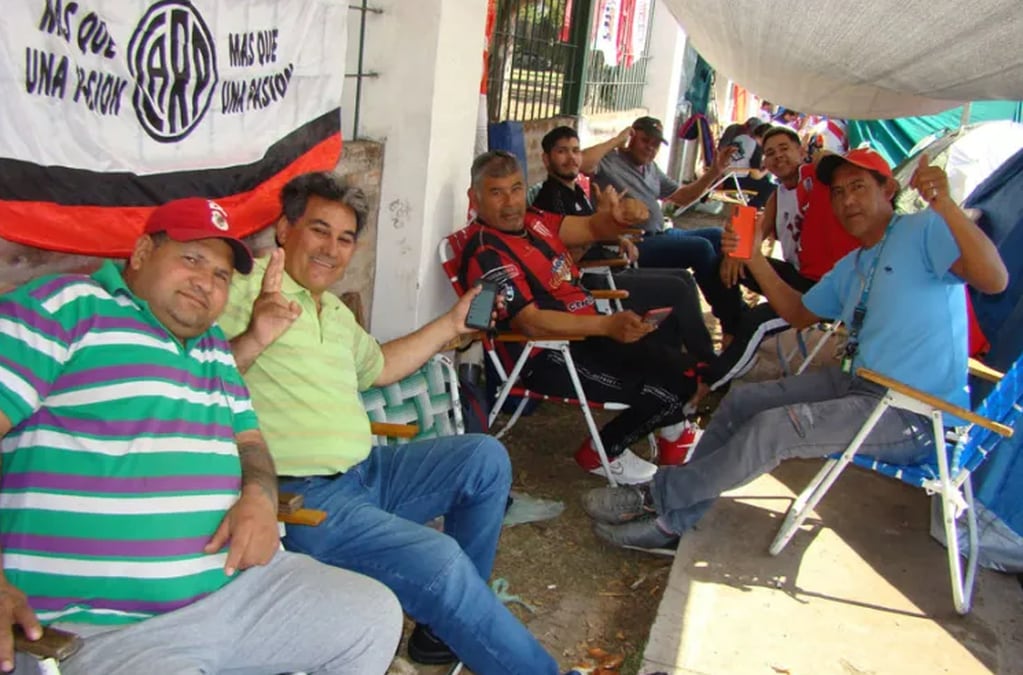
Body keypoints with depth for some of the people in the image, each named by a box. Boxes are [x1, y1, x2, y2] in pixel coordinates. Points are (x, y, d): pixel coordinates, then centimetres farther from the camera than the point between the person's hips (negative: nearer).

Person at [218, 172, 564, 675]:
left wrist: (453, 324, 31)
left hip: (365, 473, 10)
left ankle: (446, 623, 9)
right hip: (300, 496, -10)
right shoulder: (250, 286, -8)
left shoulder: (335, 312, 21)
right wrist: (254, 341, -36)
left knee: (485, 458, 6)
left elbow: (378, 367, 34)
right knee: (438, 559, -25)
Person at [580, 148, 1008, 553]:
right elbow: (798, 313, 22)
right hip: (857, 384, 9)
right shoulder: (851, 268, 17)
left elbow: (994, 280, -25)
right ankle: (671, 520, 4)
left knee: (774, 427, -24)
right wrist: (753, 258, 9)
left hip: (914, 415, -9)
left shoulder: (924, 232, -10)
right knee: (740, 402, 2)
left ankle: (659, 498, -9)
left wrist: (945, 205, -39)